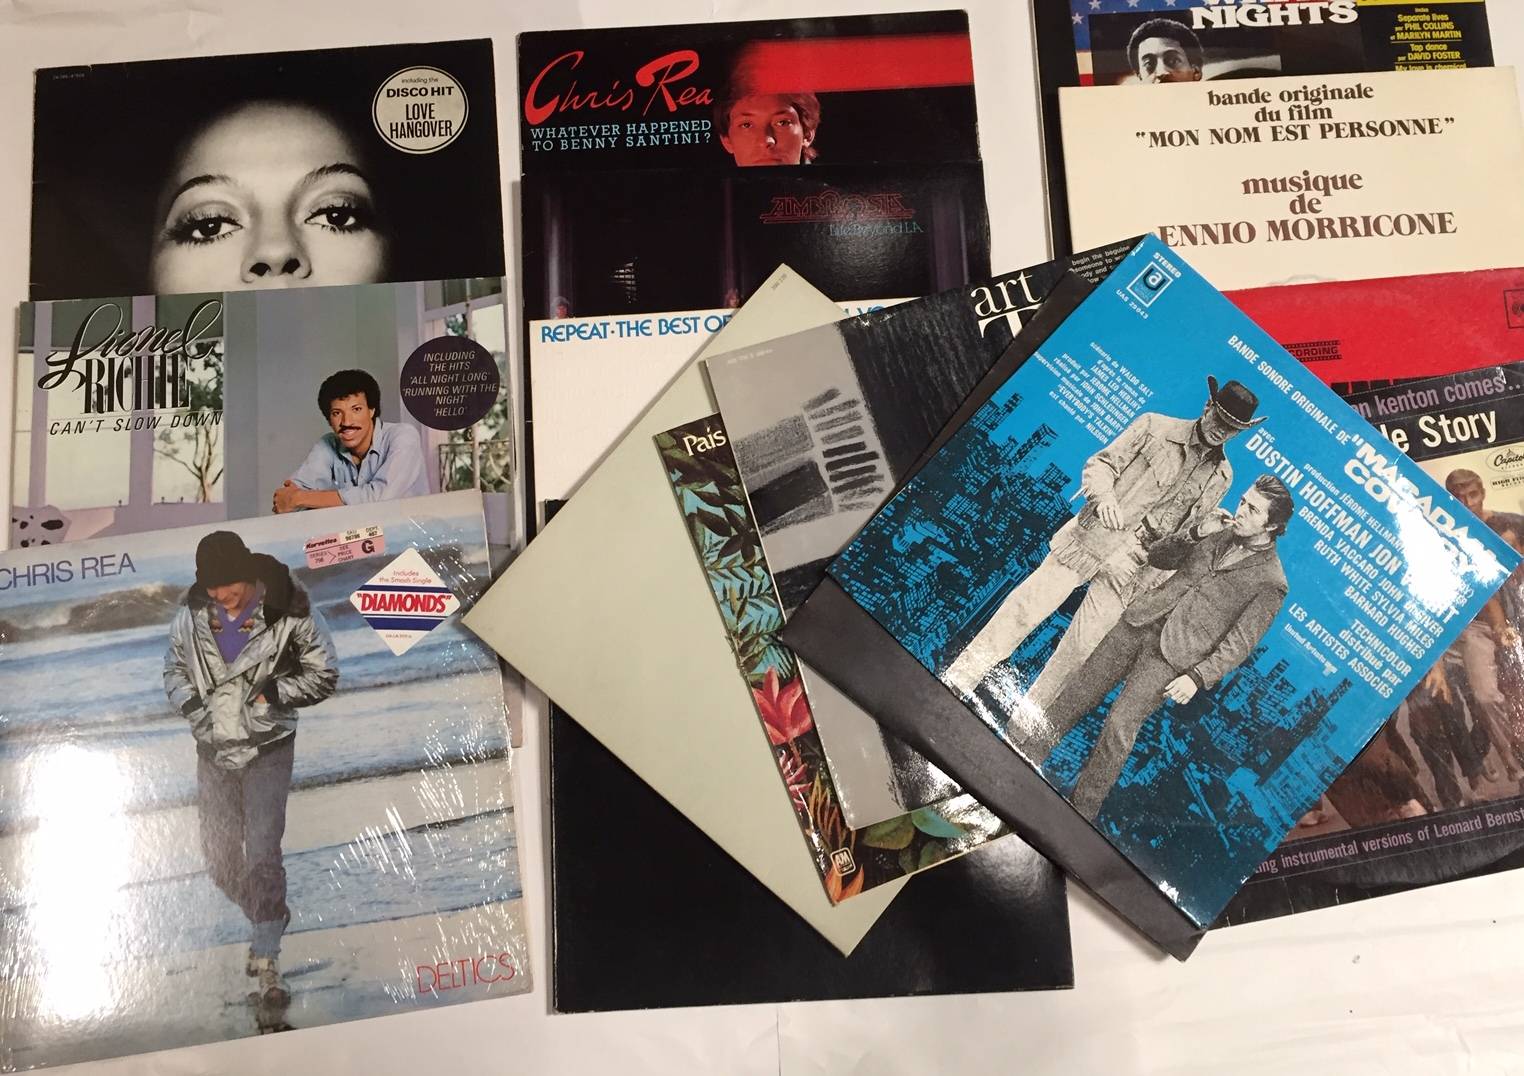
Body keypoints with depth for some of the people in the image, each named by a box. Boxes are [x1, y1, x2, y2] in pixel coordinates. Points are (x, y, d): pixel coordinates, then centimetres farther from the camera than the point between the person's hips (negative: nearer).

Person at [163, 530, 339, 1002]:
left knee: (262, 855, -11)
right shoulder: (192, 612, -4)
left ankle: (266, 961, 0)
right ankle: (268, 919, 39)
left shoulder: (288, 613, -14)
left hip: (268, 750, -4)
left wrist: (272, 693, -18)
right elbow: (174, 667, 13)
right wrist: (191, 704, -6)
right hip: (214, 751, 4)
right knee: (221, 863, 11)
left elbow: (324, 676, -5)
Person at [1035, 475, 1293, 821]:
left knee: (1120, 724, -15)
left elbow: (1239, 642, -8)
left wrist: (1198, 676, -17)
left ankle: (1080, 812, -3)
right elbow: (1156, 556, 17)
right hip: (1140, 623, 6)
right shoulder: (1219, 535, 13)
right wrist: (1198, 533, 1)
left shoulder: (1271, 582, -4)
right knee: (1076, 695, 4)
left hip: (1171, 656, -5)